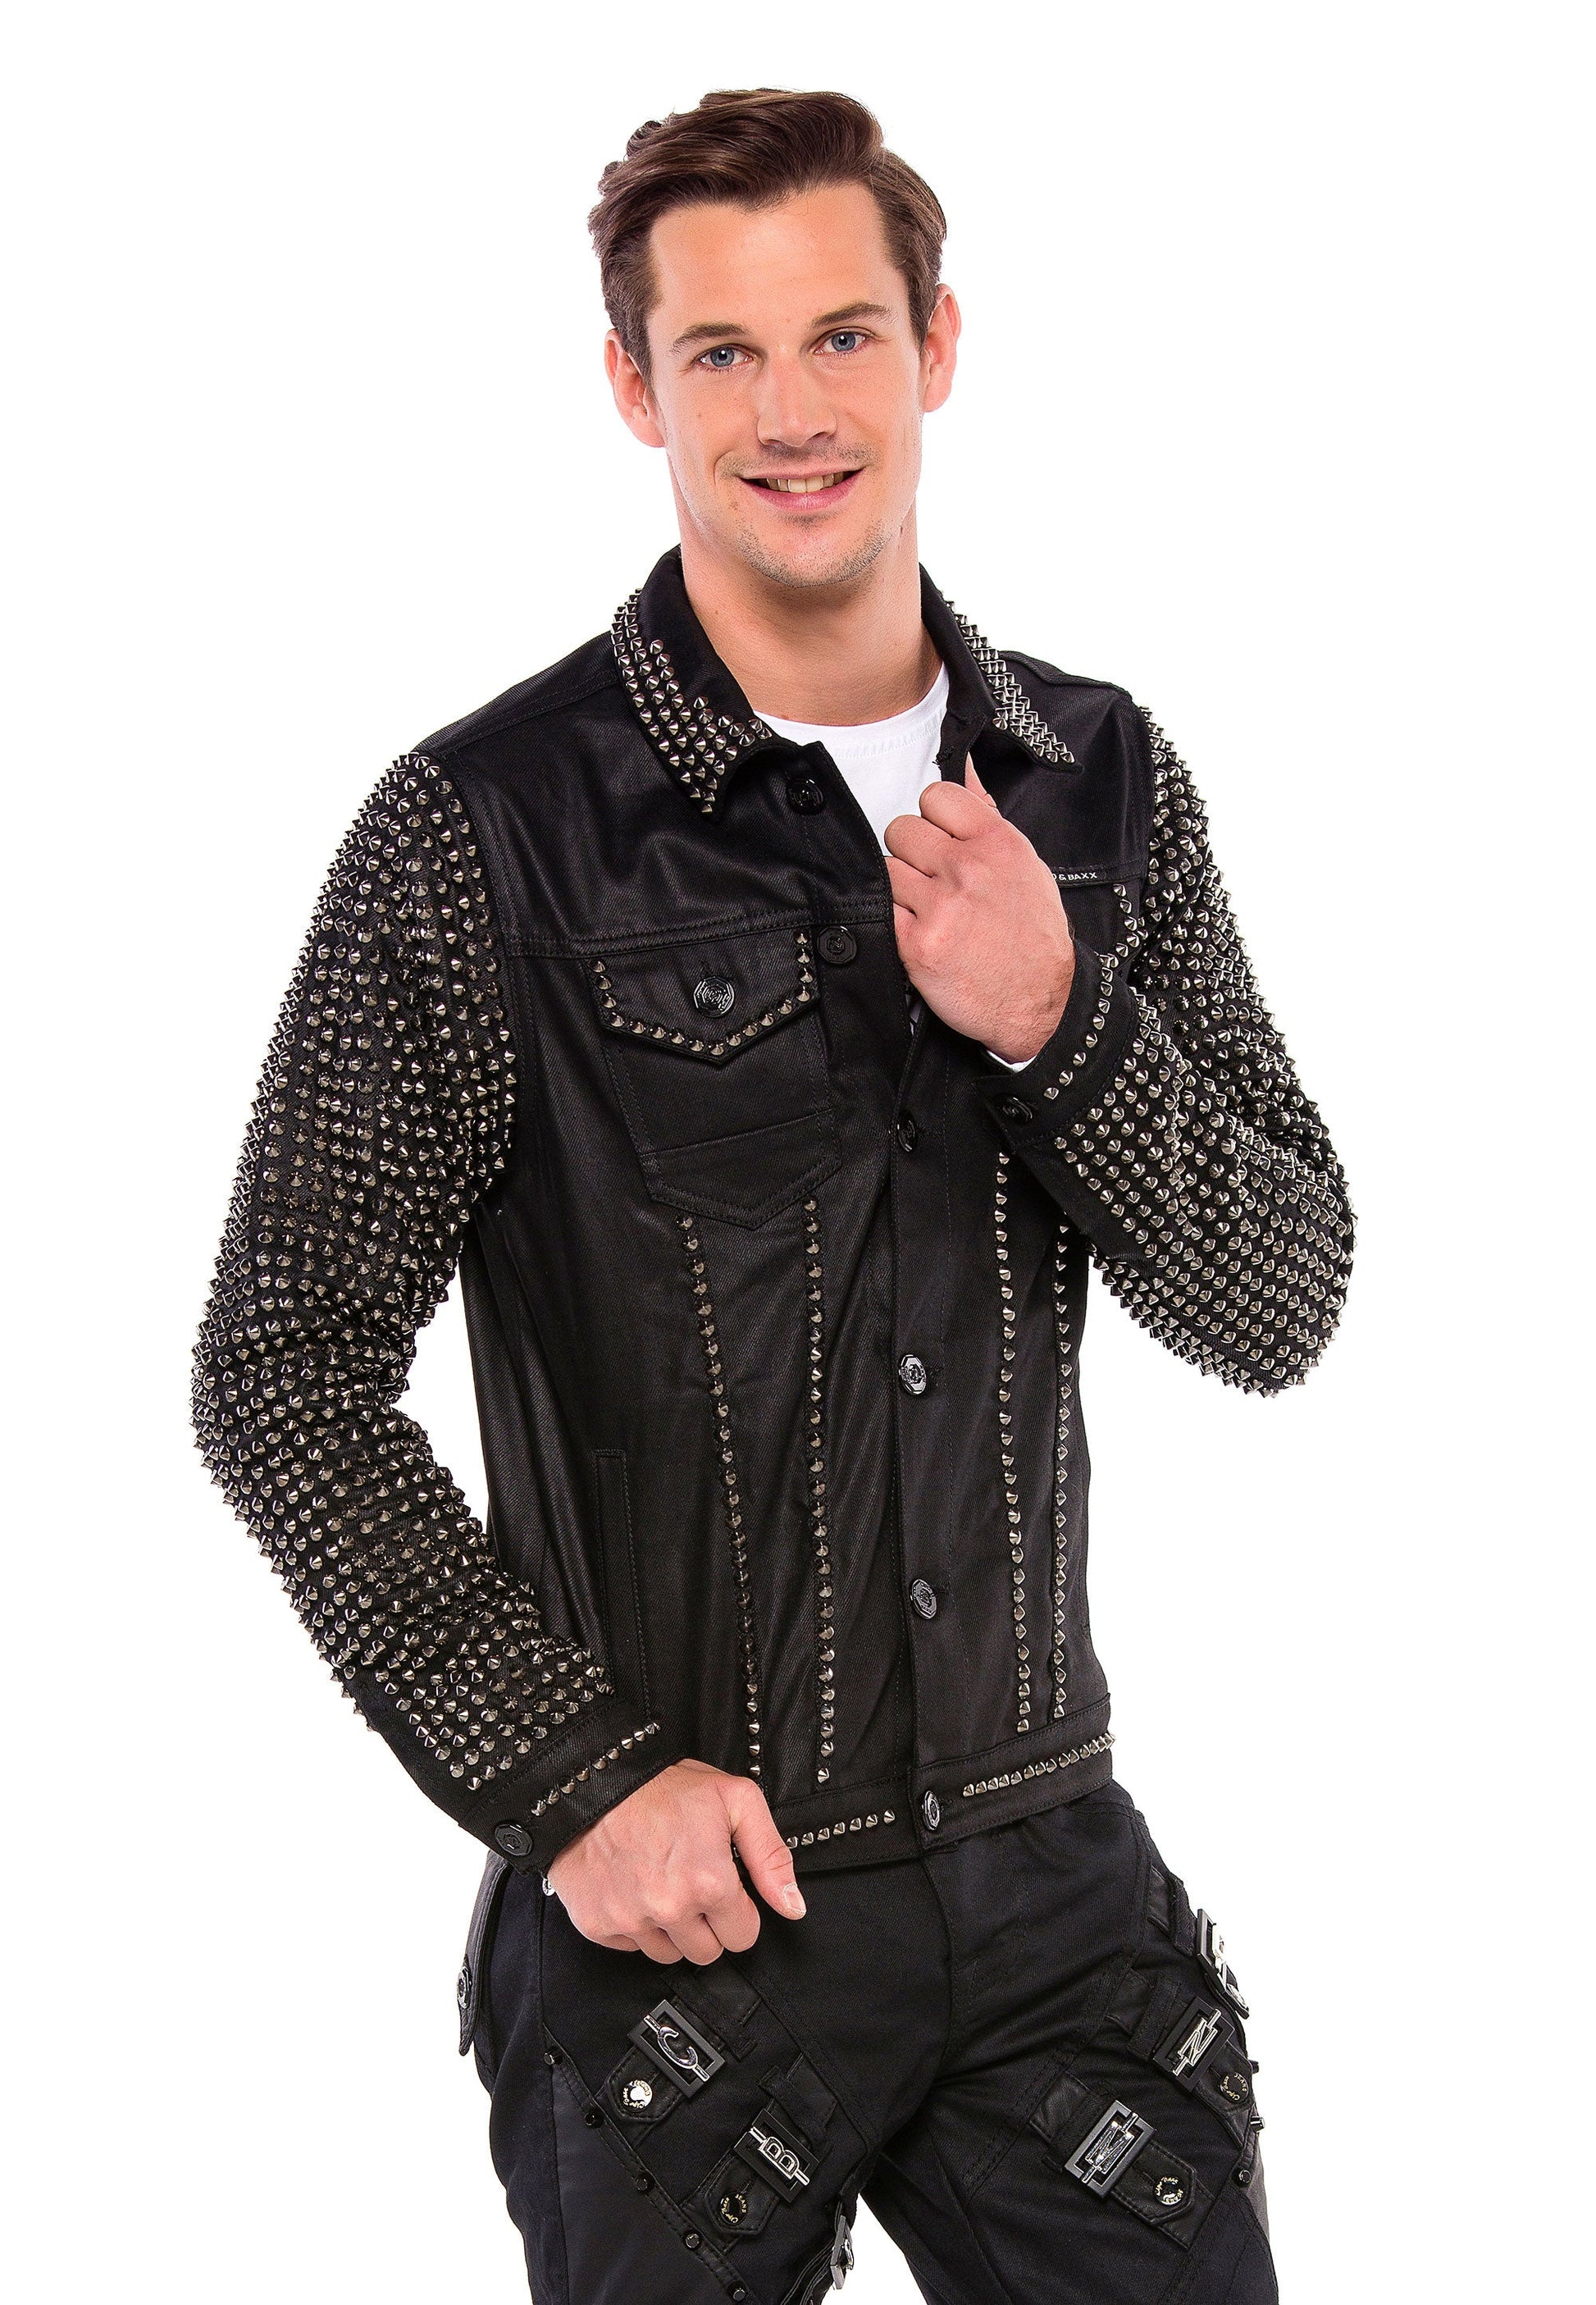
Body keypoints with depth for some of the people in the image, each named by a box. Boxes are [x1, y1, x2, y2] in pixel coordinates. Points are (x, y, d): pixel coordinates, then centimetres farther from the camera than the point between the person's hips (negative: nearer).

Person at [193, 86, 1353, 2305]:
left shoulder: (1105, 782, 3)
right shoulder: (481, 832, -11)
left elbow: (1280, 1310, 2)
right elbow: (284, 1380, -9)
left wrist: (1060, 1028, -15)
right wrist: (569, 1774, -14)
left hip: (1054, 1871, 4)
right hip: (680, 1910, -4)